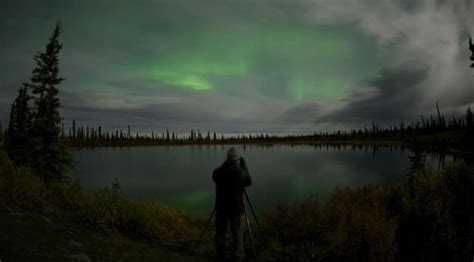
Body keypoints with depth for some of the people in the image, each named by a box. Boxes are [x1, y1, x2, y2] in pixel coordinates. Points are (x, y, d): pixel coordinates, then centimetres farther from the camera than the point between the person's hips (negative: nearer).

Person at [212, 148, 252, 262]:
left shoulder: (217, 172, -7)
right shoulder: (241, 172, -15)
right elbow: (248, 183, 6)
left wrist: (226, 165, 16)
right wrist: (244, 166, 13)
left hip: (221, 207, 3)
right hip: (236, 208, -3)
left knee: (220, 233, 16)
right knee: (237, 234, 11)